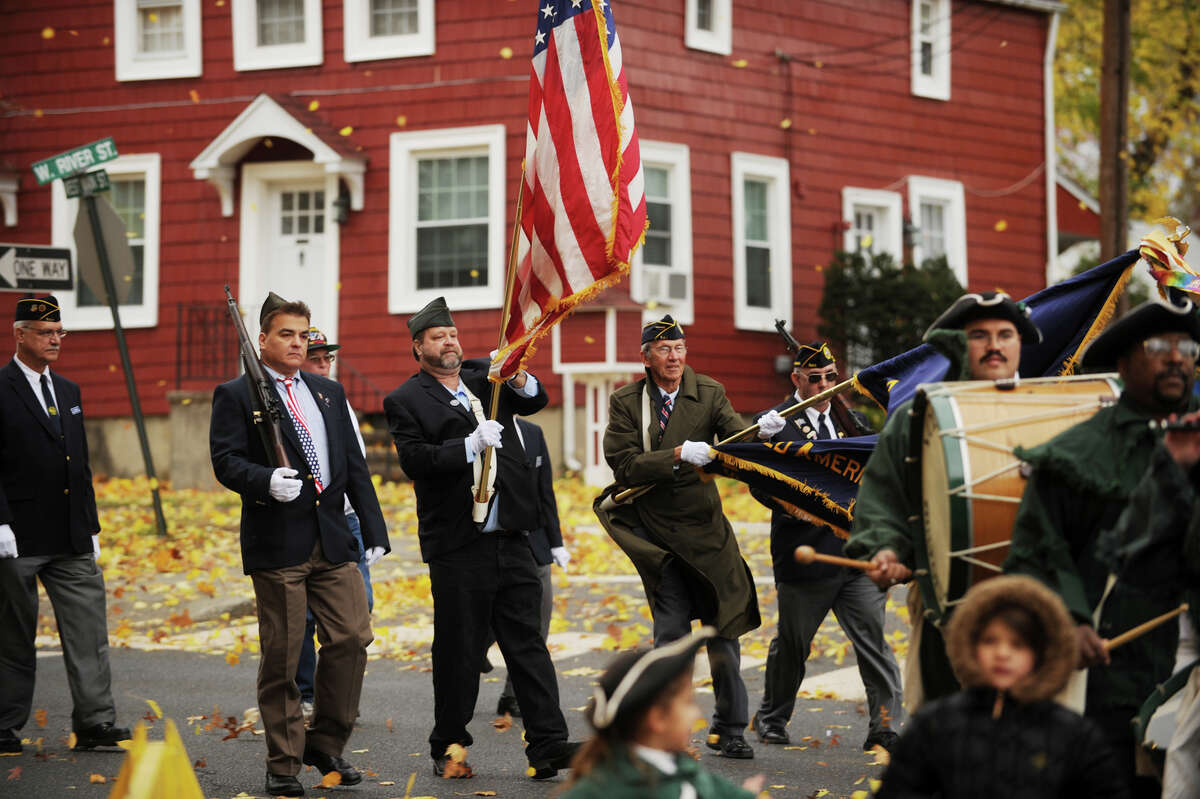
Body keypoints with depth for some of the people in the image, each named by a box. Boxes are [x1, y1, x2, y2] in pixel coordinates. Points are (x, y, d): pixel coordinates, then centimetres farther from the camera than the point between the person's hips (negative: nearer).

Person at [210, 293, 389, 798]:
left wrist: (374, 530, 10)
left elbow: (354, 466, 17)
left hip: (332, 539, 5)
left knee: (352, 639, -3)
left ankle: (326, 745, 15)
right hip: (277, 543, -5)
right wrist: (266, 480, -27)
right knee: (282, 657, 0)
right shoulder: (236, 396, 2)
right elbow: (226, 461, -7)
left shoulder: (329, 393, 18)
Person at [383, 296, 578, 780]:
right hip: (458, 547, -4)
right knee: (458, 651, 3)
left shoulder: (485, 378, 14)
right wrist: (470, 446, -22)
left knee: (527, 641, 2)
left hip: (510, 539, 4)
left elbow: (535, 401, 4)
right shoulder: (406, 401, -1)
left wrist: (519, 380, -17)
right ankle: (448, 749, 15)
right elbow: (415, 460, -13)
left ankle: (548, 745, 0)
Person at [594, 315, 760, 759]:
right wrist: (678, 455, -24)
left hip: (703, 526, 2)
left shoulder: (708, 393, 2)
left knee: (723, 628, 5)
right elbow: (625, 464, -13)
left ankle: (729, 728, 18)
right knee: (671, 631, -6)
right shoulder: (626, 402, -3)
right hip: (654, 530, -2)